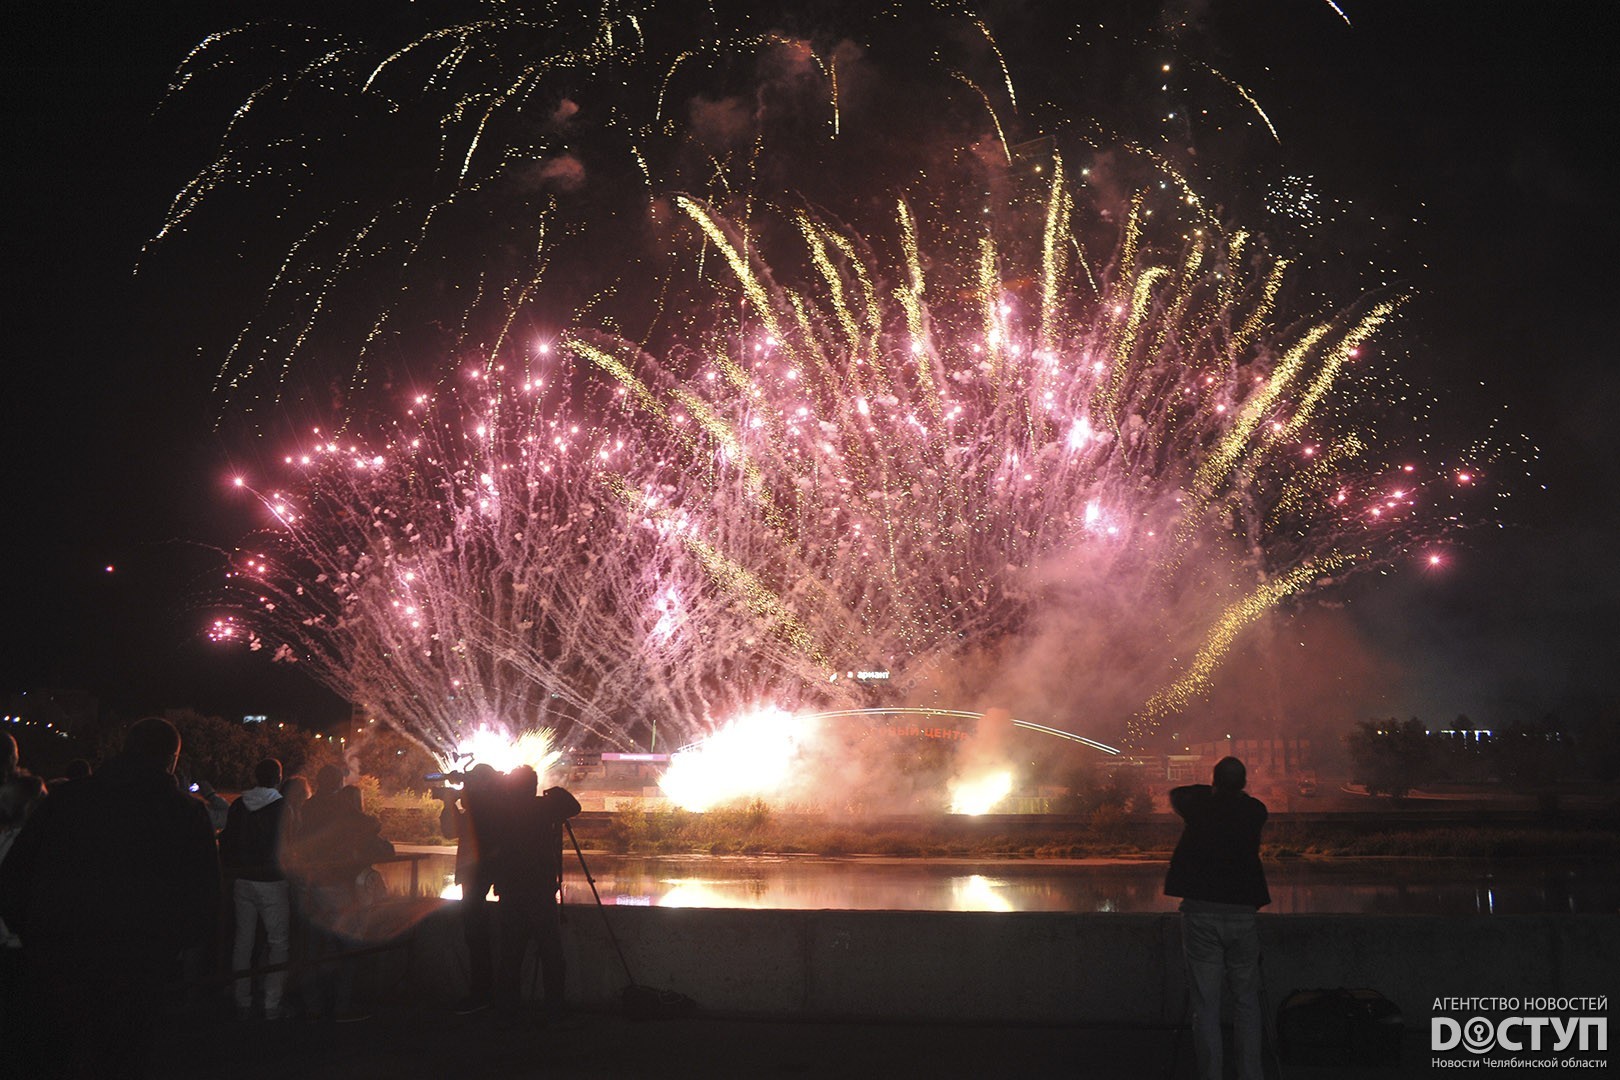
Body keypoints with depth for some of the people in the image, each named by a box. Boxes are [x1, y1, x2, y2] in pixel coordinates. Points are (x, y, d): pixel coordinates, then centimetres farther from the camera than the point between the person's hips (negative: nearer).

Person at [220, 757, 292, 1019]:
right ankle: (272, 1005, 0)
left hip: (243, 882, 4)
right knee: (278, 943, 3)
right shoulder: (283, 808, -12)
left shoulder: (238, 806, 1)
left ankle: (242, 1003, 16)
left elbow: (226, 843, 7)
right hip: (272, 882, -4)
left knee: (243, 942, 12)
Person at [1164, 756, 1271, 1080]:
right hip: (1242, 913, 1)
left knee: (1205, 1007, 1)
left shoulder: (1200, 806, -2)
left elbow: (1176, 795, 20)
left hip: (1200, 914, -1)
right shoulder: (1255, 811, 0)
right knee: (1246, 1002, 12)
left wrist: (1211, 790, 31)